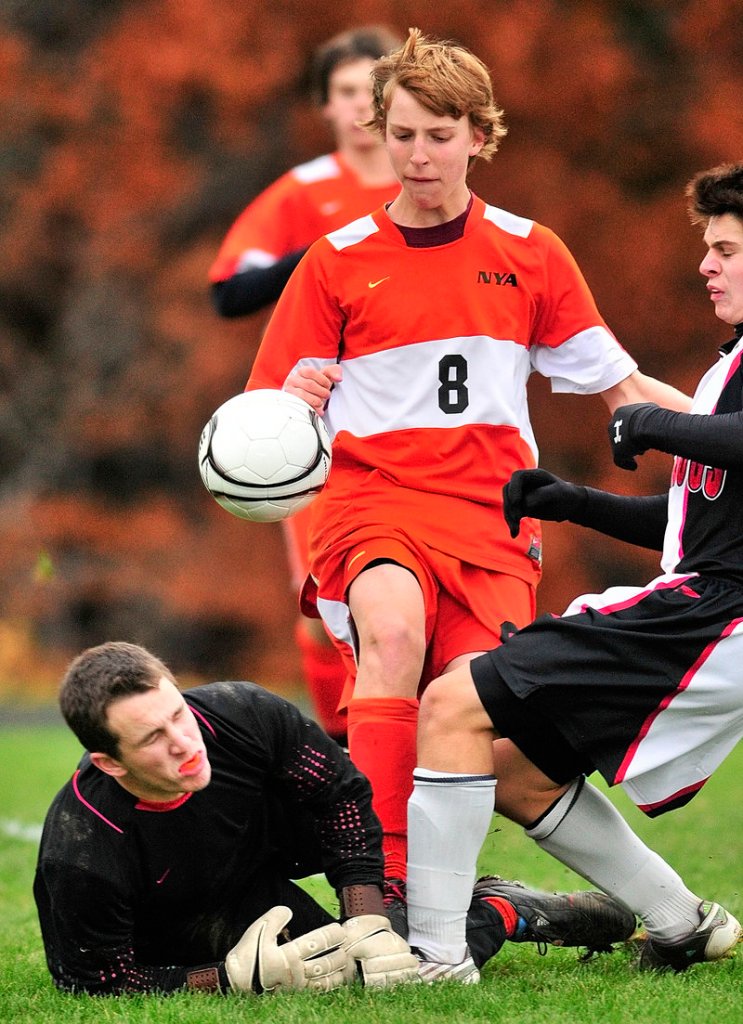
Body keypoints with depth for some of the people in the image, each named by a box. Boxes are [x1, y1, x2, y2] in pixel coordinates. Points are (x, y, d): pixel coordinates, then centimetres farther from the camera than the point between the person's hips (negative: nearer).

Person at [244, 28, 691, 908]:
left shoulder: (529, 255, 12)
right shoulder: (337, 262, 7)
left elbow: (620, 387, 14)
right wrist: (294, 405, -17)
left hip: (489, 515, 2)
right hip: (370, 498, -2)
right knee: (395, 628, -34)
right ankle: (380, 888, -36)